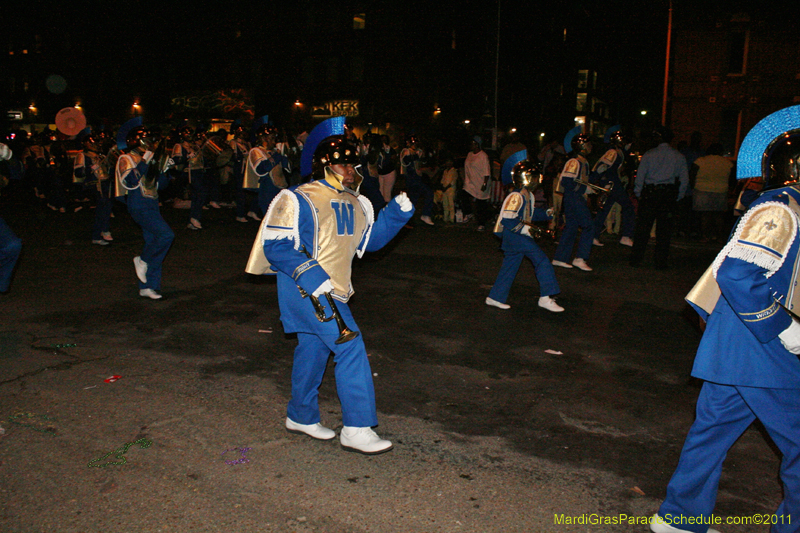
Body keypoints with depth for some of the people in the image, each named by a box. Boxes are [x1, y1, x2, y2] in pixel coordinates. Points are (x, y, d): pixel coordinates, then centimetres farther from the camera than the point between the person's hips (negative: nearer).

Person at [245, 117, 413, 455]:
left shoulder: (355, 203, 11)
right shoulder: (300, 201, -14)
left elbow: (370, 239, 18)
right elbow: (275, 245, -16)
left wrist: (397, 213, 3)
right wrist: (311, 277, -26)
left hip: (331, 291, 9)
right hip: (307, 289, -9)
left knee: (313, 349, 19)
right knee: (350, 347, -15)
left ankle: (301, 417, 36)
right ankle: (357, 429, -8)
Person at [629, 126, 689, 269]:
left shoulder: (649, 154, -2)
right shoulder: (679, 157, 4)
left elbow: (640, 176, -1)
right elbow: (684, 180, 5)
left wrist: (638, 194, 9)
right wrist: (677, 197, 13)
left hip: (649, 194, -1)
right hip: (669, 196, 2)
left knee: (642, 228, 4)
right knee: (664, 230, 7)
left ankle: (636, 259, 7)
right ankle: (661, 262, 10)